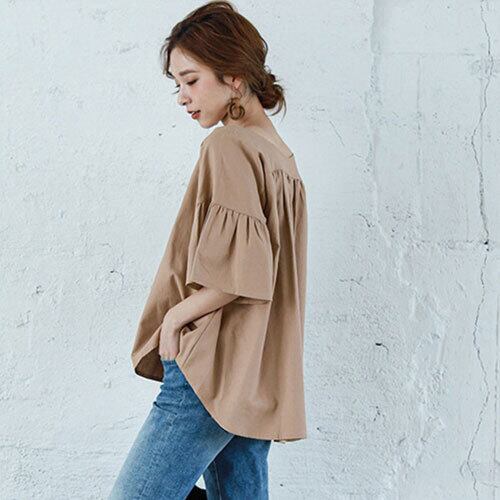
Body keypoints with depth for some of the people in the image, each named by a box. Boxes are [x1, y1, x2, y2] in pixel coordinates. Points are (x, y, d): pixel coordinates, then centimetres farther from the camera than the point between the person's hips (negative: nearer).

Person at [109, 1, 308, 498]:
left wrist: (177, 314, -9)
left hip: (212, 370, -10)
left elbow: (239, 268, -21)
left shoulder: (228, 145, -12)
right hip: (258, 375, 10)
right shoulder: (279, 152, 16)